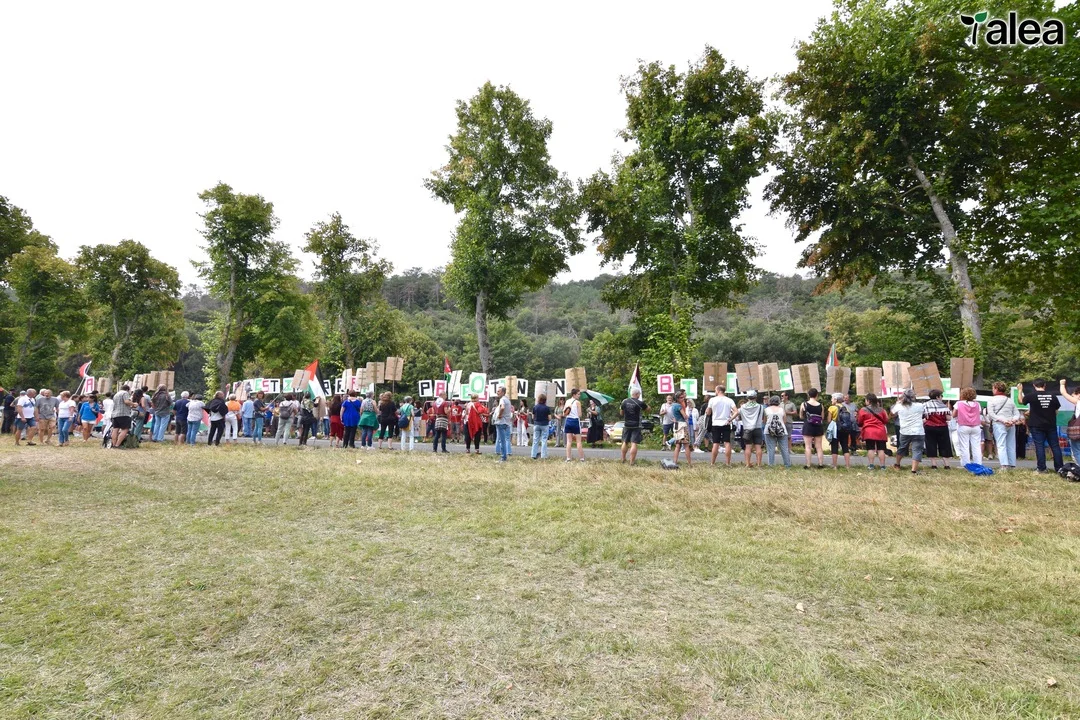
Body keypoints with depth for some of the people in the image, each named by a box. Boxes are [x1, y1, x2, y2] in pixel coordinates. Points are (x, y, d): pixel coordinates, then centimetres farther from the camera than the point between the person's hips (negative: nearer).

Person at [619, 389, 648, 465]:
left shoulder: (624, 401, -1)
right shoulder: (639, 403, -13)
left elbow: (621, 413, 8)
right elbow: (648, 408, 4)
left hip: (626, 425, 5)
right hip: (636, 426, -4)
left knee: (625, 442, 17)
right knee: (634, 443, -3)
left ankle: (623, 459, 26)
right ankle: (632, 461, -4)